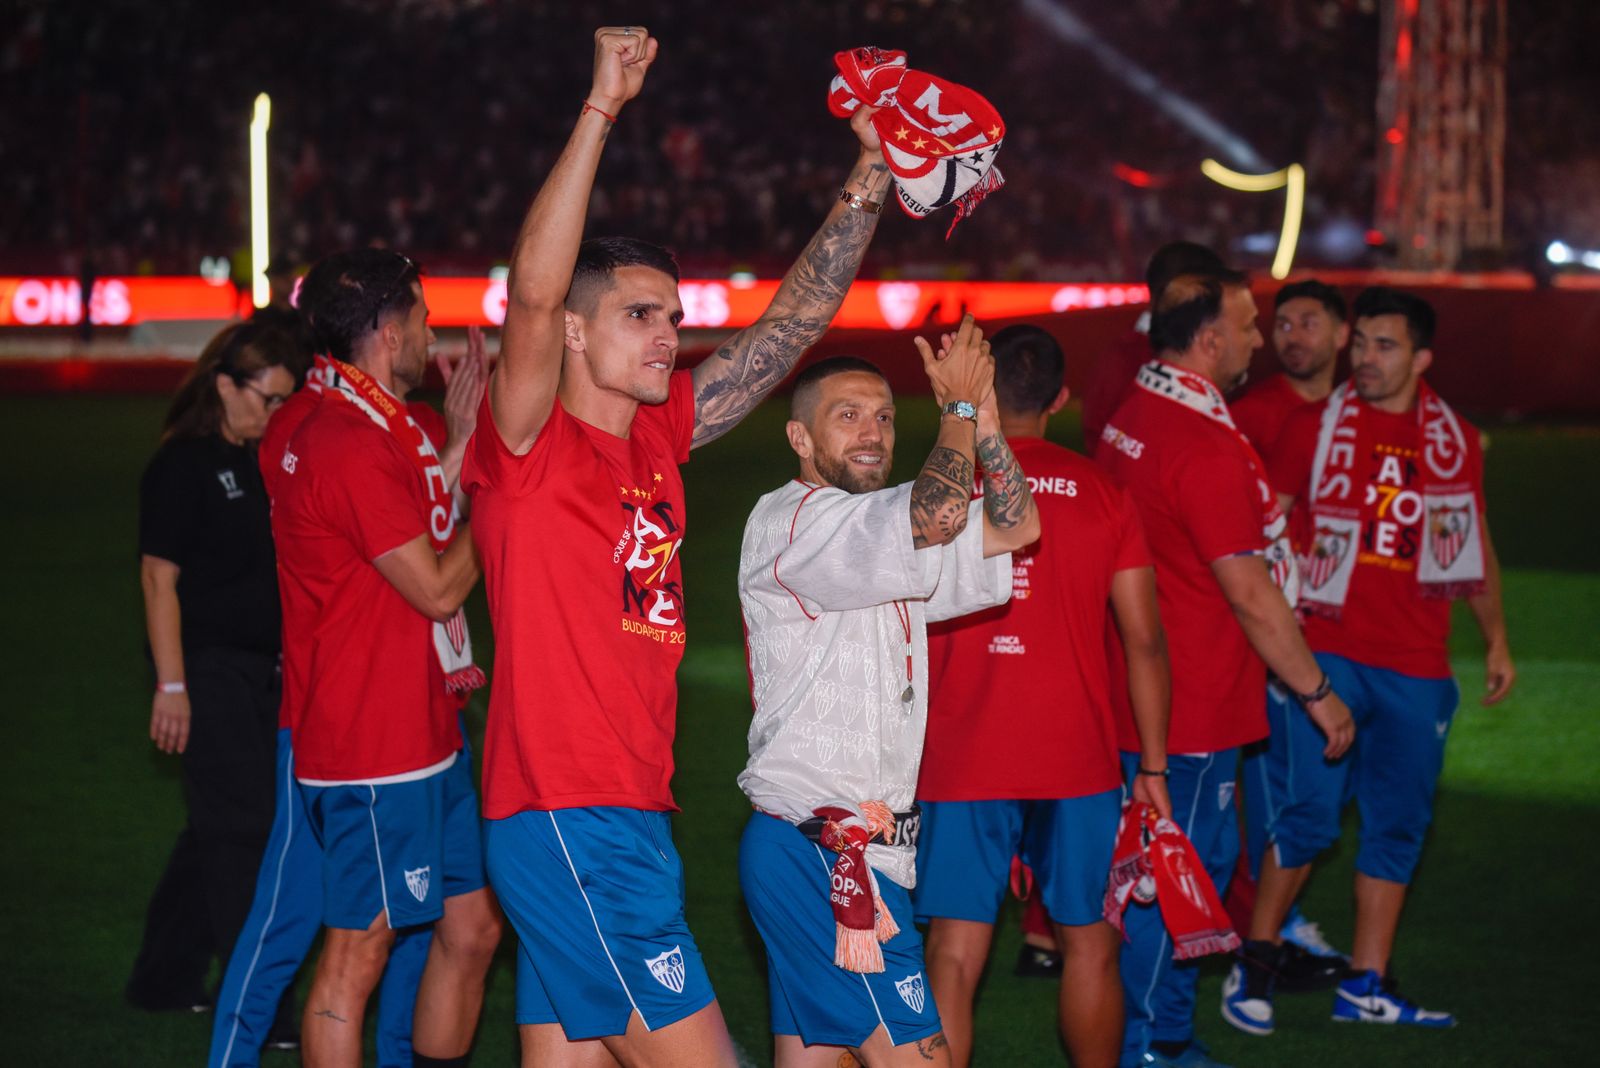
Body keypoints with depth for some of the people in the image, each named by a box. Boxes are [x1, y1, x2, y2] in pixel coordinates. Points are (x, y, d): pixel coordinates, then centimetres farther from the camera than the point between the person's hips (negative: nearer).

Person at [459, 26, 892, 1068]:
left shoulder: (659, 436, 13)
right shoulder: (530, 447, -8)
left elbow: (796, 319, 16)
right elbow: (533, 291, -25)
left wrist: (873, 171, 11)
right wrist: (601, 109, -28)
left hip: (629, 817, 8)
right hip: (567, 820, -8)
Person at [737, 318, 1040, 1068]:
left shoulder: (883, 539, 19)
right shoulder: (787, 522, -10)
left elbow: (1010, 527, 13)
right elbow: (933, 520, -24)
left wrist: (982, 415, 3)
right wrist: (959, 407, -11)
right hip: (817, 848, -10)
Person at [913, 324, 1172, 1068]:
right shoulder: (1102, 494, 0)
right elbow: (1145, 640, 0)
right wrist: (1153, 766, 7)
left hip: (961, 760, -1)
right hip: (1078, 758, 1)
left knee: (954, 954, -1)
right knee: (1088, 945, 13)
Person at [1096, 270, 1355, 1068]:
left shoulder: (1131, 418, 8)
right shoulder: (1205, 447, -22)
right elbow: (1249, 591, -20)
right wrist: (1317, 692, -11)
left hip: (1138, 692, 10)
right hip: (1192, 703, -10)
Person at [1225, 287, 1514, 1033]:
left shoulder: (1455, 442, 9)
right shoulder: (1315, 427, 0)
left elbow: (1475, 543, 20)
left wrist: (1496, 639, 18)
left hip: (1417, 666, 4)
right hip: (1325, 654, -4)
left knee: (1399, 823, 7)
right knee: (1308, 815, -9)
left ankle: (1366, 985, 16)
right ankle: (1256, 960, 8)